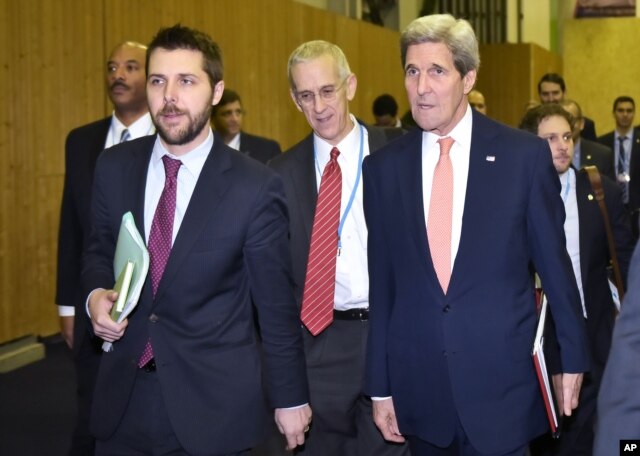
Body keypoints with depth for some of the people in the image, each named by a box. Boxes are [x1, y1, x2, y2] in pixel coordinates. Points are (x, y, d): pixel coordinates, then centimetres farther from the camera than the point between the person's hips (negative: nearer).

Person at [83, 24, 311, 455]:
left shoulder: (255, 186, -13)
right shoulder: (114, 167, 0)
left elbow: (276, 304, -6)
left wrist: (291, 399, 1)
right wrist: (96, 294, -7)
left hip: (215, 402, -3)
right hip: (124, 393, 4)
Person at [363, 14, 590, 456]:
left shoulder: (525, 154, -5)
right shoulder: (383, 167, 2)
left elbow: (553, 261, 3)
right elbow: (381, 283, 5)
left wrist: (574, 356, 8)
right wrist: (380, 386, 6)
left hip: (502, 381, -2)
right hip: (418, 389, 2)